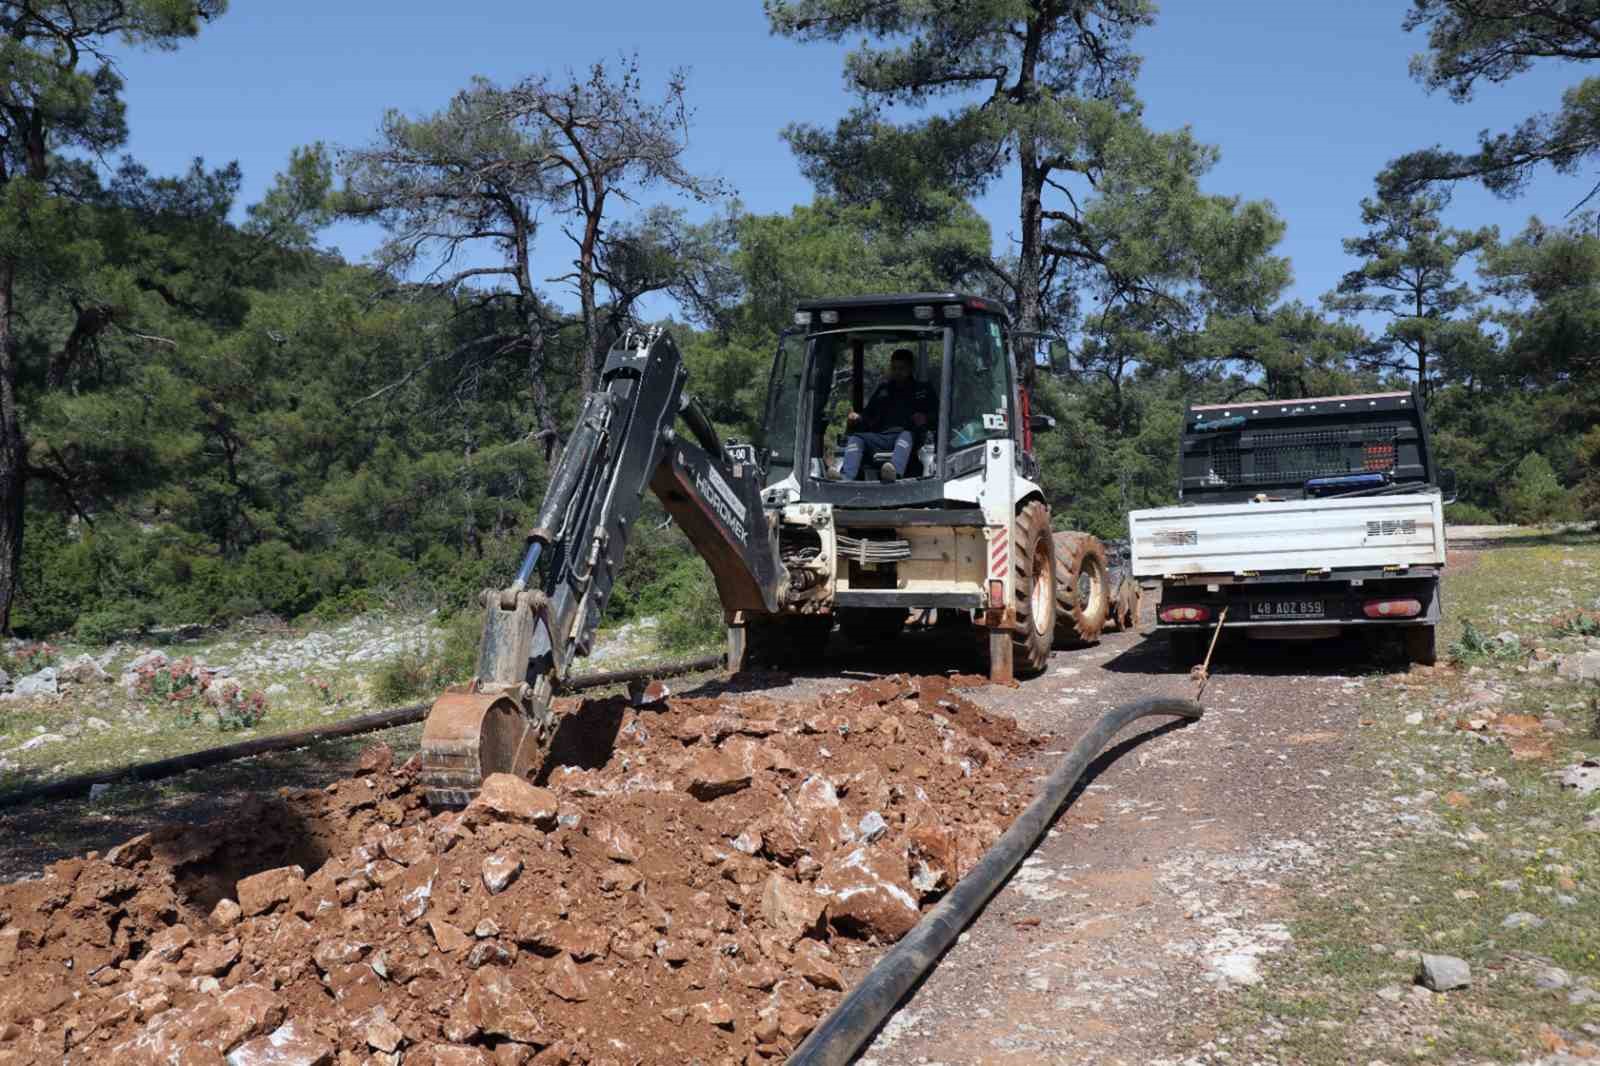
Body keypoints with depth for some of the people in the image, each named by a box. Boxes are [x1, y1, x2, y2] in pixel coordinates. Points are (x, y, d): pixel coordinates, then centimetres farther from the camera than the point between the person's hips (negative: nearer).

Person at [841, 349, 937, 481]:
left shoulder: (922, 390, 22)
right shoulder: (883, 390, 31)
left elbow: (937, 413, 13)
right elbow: (869, 415, 27)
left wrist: (925, 418, -10)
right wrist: (857, 418, 4)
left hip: (907, 434, -3)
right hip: (880, 437, 3)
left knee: (907, 435, -39)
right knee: (856, 438, -24)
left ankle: (895, 471, -68)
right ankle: (846, 478, -47)